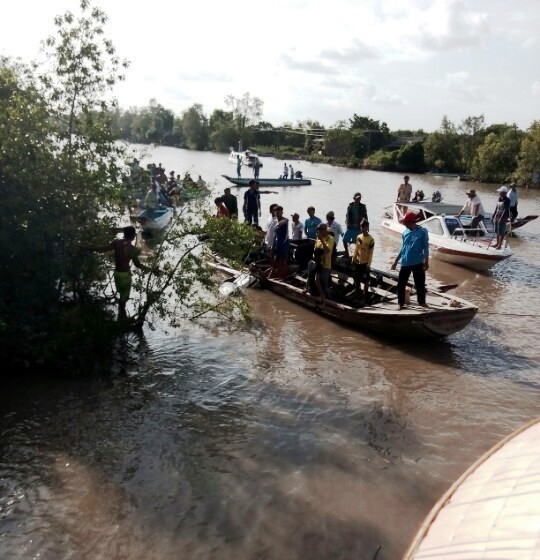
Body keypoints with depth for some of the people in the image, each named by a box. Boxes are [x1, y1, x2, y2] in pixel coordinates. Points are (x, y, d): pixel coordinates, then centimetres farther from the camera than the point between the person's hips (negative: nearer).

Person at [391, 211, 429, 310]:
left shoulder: (423, 231, -9)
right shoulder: (405, 233, 3)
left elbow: (426, 248, -6)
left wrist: (426, 262, -11)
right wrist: (396, 261, 13)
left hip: (418, 263, -3)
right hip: (405, 263, 3)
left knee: (420, 284, 9)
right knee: (401, 284, 5)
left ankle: (422, 302, 26)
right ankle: (400, 303, 17)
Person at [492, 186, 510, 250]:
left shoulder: (507, 200, -12)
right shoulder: (499, 199, 10)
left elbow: (506, 210, -18)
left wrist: (501, 218, -25)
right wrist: (493, 216, 18)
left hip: (503, 218, -8)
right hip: (497, 217, 8)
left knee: (501, 232, -3)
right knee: (497, 231, 16)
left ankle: (500, 245, 2)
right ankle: (497, 243, 28)